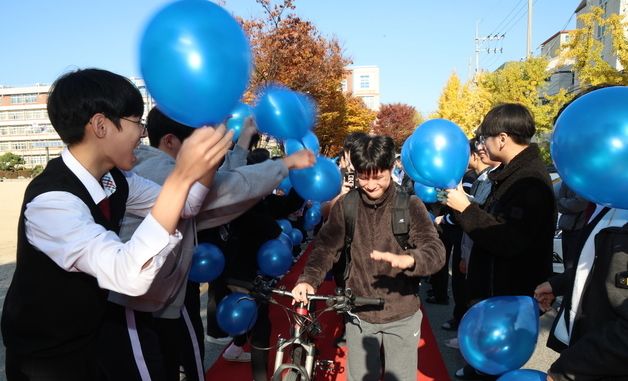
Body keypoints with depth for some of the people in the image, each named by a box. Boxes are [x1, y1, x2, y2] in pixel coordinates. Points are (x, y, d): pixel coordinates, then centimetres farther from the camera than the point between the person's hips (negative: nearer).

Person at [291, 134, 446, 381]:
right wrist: (308, 279, -26)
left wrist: (408, 260, -40)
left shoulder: (409, 205, -10)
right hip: (359, 315, 2)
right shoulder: (345, 206, -4)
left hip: (402, 317, -1)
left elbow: (436, 251, -18)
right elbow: (326, 246, -8)